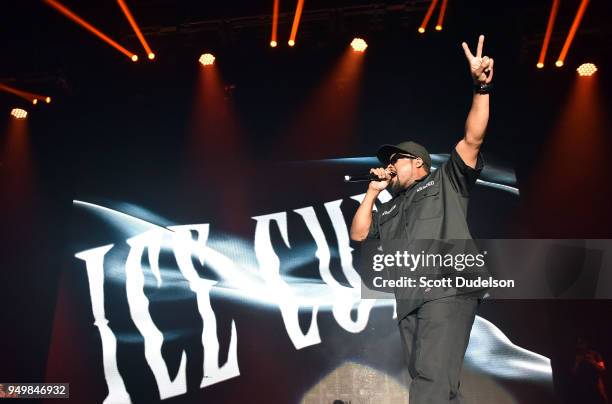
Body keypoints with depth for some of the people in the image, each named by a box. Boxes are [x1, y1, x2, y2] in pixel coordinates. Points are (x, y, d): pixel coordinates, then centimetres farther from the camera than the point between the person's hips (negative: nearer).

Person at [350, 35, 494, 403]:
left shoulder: (446, 181, 17)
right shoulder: (389, 211, 31)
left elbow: (472, 139, 4)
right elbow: (358, 234, 20)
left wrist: (481, 87, -7)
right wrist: (373, 192, 19)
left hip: (447, 292, -6)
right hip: (409, 303, 7)